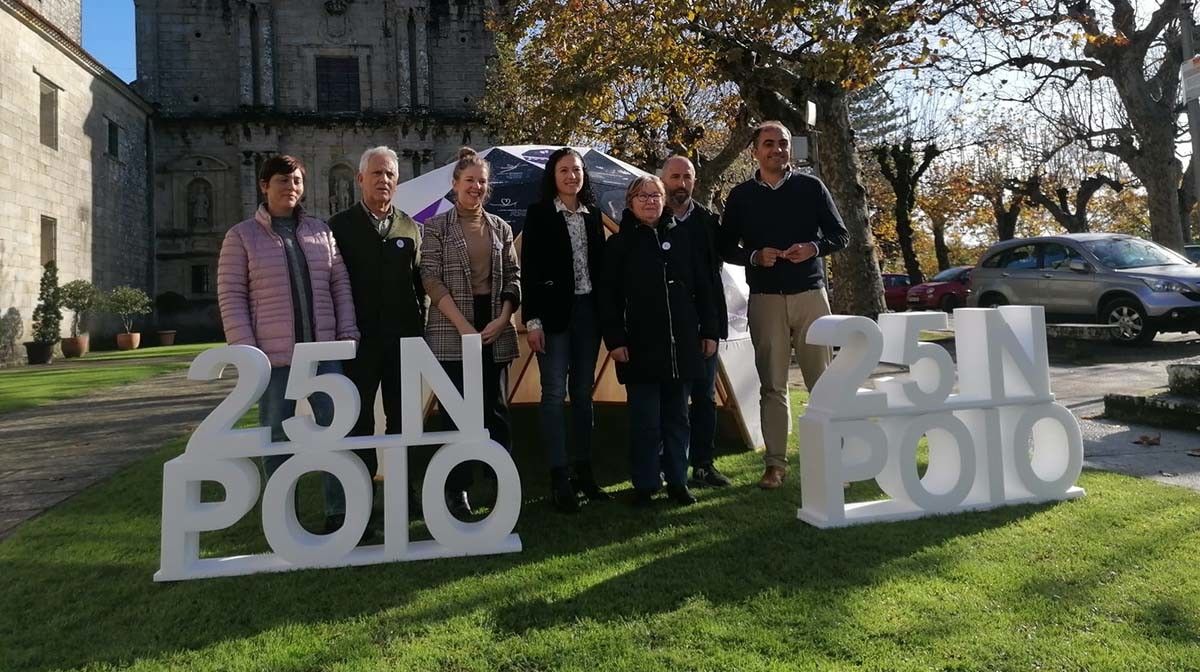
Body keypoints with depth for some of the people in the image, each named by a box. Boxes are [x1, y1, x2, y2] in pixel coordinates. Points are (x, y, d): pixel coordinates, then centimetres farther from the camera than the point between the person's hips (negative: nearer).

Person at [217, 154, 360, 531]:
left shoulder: (320, 231, 12)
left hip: (325, 352, 3)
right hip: (274, 356, -3)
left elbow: (340, 285, 11)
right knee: (277, 439, 6)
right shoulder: (242, 236, 2)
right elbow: (231, 296, -2)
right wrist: (245, 351, -10)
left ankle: (339, 512, 13)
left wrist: (347, 333, 2)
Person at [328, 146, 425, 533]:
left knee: (402, 418, 10)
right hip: (360, 341, -3)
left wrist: (420, 328, 1)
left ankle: (402, 489, 22)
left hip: (403, 339, 3)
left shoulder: (410, 229, 10)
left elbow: (420, 283, 9)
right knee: (358, 421, 3)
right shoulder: (340, 226, 2)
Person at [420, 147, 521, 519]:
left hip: (495, 330, 3)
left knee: (496, 410, 6)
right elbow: (432, 280, -7)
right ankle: (456, 489, 12)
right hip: (452, 331, -3)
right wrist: (465, 326, -14)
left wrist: (502, 320, -6)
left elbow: (513, 278, 9)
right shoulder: (436, 227, 0)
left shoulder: (501, 228, 10)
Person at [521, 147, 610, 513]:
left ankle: (584, 472, 19)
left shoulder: (593, 214, 12)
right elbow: (529, 270, -7)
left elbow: (600, 265, 13)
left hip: (587, 311, 5)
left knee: (583, 393, 10)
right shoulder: (539, 214, -3)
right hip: (554, 312, -5)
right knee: (554, 394, -4)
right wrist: (532, 320, -13)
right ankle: (559, 479, 2)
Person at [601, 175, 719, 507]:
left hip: (682, 344, 3)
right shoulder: (619, 244, 2)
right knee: (645, 420, 1)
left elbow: (703, 287, 10)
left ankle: (677, 481, 20)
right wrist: (614, 340, -7)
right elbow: (608, 297, 0)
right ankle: (645, 485, 12)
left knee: (677, 416, 10)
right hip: (641, 346, -2)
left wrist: (709, 331, 6)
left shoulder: (683, 237, 8)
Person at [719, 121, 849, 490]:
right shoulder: (741, 196, 6)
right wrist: (755, 257, -11)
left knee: (821, 379, 2)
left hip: (810, 294, 0)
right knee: (772, 385, 3)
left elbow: (839, 235, 7)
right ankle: (775, 463, 10)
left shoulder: (811, 187, 5)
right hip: (765, 299, 0)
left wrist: (813, 248, -13)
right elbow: (726, 248, 8)